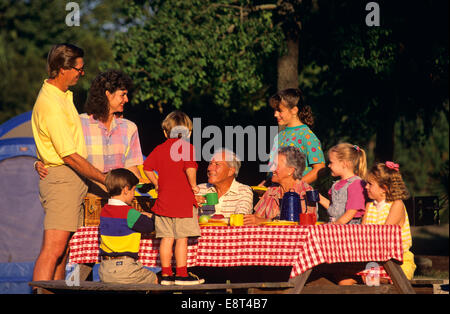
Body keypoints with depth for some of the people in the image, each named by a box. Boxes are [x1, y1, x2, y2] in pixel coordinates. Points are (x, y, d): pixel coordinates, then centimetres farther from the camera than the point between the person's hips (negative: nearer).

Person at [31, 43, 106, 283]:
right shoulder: (51, 105, -20)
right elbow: (69, 156, -20)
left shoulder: (63, 94, 13)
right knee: (53, 248, -16)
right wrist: (104, 179, -13)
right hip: (62, 179, -10)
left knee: (63, 248, 9)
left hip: (72, 180, 10)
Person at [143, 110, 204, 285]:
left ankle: (166, 274, 10)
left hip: (163, 201, 5)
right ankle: (181, 274, 0)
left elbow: (147, 167, 10)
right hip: (183, 201, -5)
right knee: (181, 238, -2)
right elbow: (190, 168, -21)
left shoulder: (159, 149, 9)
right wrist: (193, 185, -8)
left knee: (167, 238, 8)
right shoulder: (187, 148, -8)